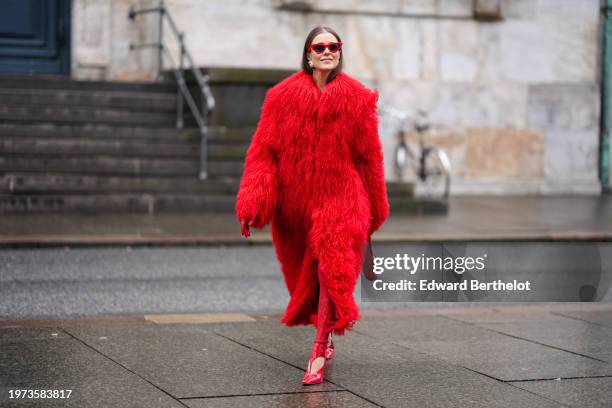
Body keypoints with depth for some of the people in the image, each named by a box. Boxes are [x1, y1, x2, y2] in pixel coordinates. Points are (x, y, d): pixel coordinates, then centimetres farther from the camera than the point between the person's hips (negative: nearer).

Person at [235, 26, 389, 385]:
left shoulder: (357, 98, -1)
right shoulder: (283, 97, -1)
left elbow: (369, 157, 4)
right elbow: (264, 151, -5)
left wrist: (374, 209, 9)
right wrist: (252, 203, -14)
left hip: (340, 199, -2)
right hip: (295, 201, 2)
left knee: (331, 271, -17)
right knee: (304, 275, 14)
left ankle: (318, 355, -12)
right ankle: (324, 336, 38)